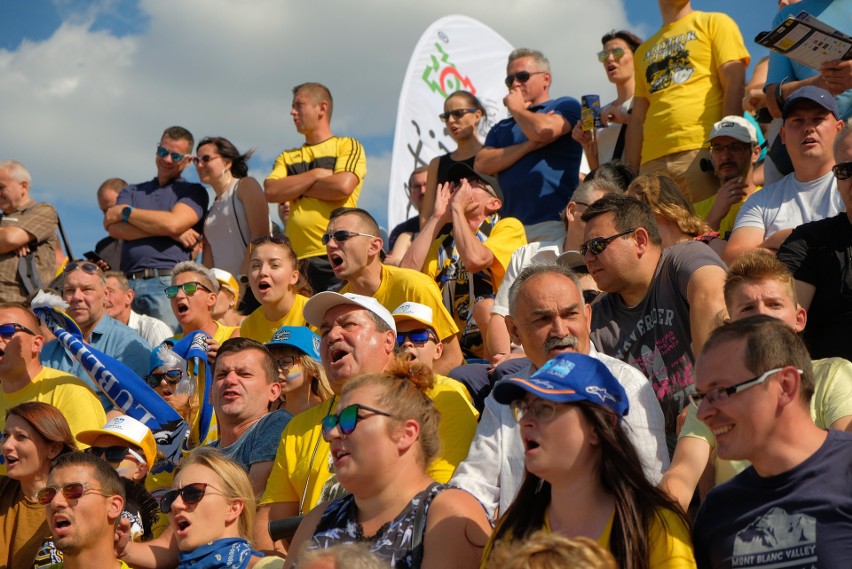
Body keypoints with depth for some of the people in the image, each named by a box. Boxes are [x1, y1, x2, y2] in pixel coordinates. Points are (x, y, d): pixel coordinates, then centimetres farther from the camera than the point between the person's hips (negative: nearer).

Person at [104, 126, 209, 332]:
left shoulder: (193, 192, 13)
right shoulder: (133, 191, 25)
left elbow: (173, 222, -7)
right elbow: (115, 229, 6)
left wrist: (125, 212, 6)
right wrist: (169, 232, -4)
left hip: (168, 283, -4)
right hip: (127, 284, 4)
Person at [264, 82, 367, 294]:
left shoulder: (347, 146, 9)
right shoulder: (287, 157, 21)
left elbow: (343, 186, -10)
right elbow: (271, 192, 3)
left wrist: (293, 187, 1)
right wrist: (316, 175, -3)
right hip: (295, 258, 4)